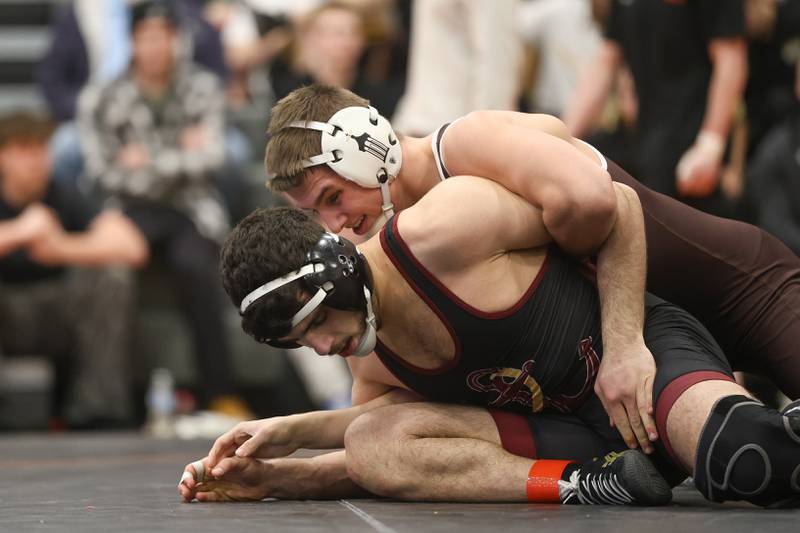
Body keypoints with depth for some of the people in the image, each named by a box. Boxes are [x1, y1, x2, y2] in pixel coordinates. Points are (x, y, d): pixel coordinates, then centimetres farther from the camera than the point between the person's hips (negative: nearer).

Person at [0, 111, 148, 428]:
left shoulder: (63, 196, -4)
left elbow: (132, 246, -18)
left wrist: (61, 248, -31)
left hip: (56, 317, 2)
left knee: (112, 275, -23)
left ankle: (98, 410, -20)